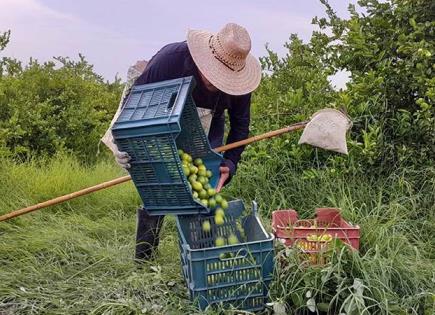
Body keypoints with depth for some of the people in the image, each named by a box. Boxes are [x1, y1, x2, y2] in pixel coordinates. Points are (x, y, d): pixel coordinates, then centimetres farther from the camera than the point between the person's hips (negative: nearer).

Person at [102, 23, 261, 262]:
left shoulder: (237, 81, -28)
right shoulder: (168, 60, -38)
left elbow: (240, 124, -12)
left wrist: (229, 164, -26)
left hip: (207, 129, 2)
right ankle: (142, 260, 10)